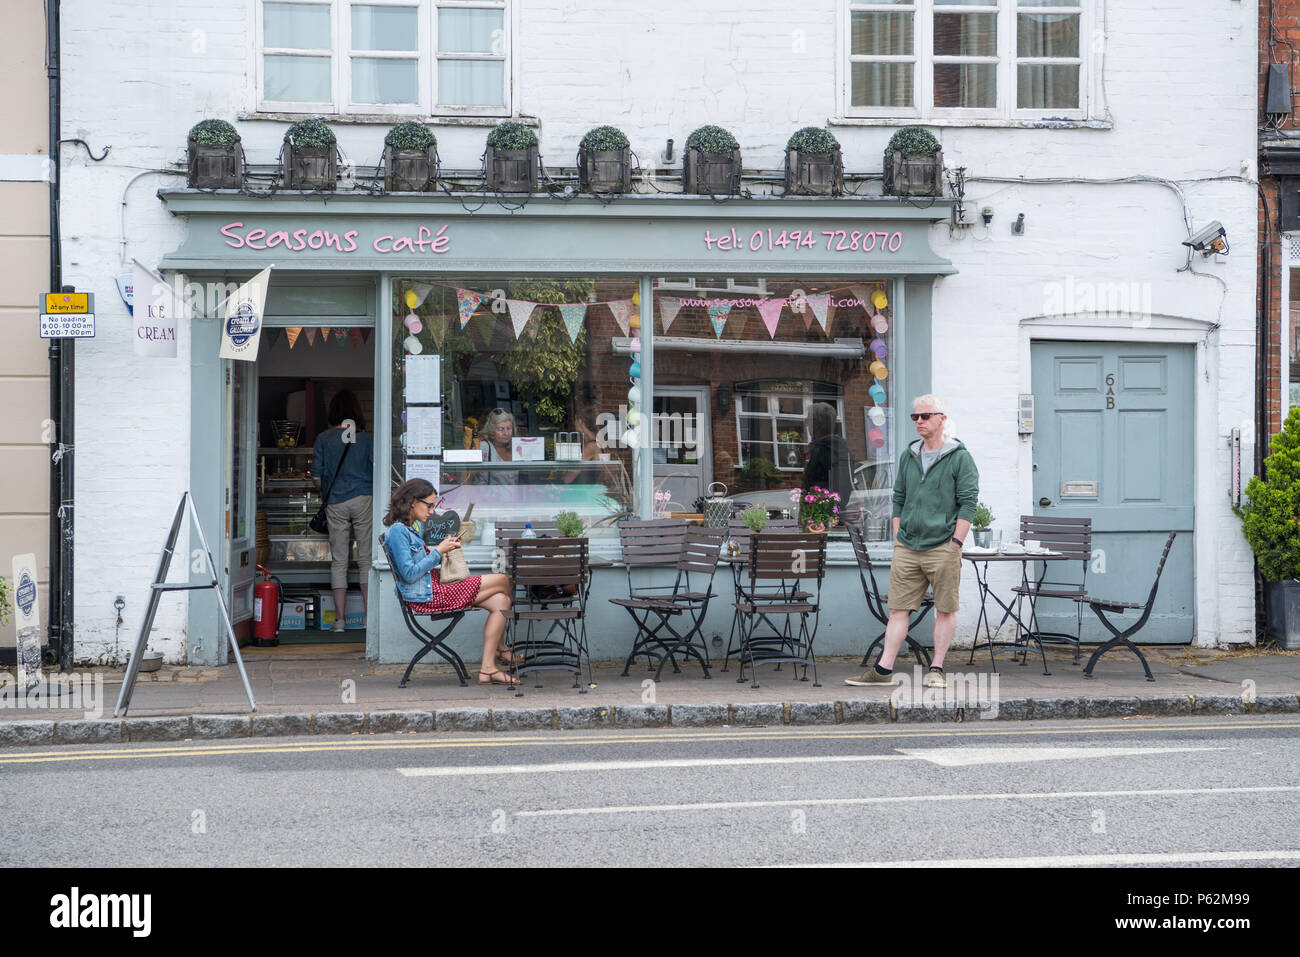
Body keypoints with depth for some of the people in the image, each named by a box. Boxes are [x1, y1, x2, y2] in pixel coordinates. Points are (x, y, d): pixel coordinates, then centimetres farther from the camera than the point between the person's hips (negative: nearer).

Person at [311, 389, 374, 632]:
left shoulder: (323, 439, 1)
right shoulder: (366, 438, 0)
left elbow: (317, 477, 3)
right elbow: (378, 472, 1)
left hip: (336, 503, 0)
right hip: (364, 500, 0)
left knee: (339, 561, 4)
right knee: (366, 559, 4)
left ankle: (340, 619, 2)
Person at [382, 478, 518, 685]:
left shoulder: (410, 528, 17)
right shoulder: (397, 531, -14)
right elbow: (409, 574, -19)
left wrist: (445, 549, 6)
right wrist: (438, 551, -14)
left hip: (434, 589, 11)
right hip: (426, 597, -11)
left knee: (500, 602, -2)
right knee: (502, 581, -5)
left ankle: (488, 668, -2)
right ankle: (501, 650, 10)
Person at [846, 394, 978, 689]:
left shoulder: (960, 458, -3)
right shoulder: (908, 456, 13)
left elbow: (968, 503, -6)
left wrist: (955, 544, -11)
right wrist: (897, 541, 12)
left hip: (942, 547, -4)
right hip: (907, 548, 5)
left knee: (945, 610, 3)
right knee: (898, 609, 3)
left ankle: (936, 669, 11)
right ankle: (883, 669, 3)